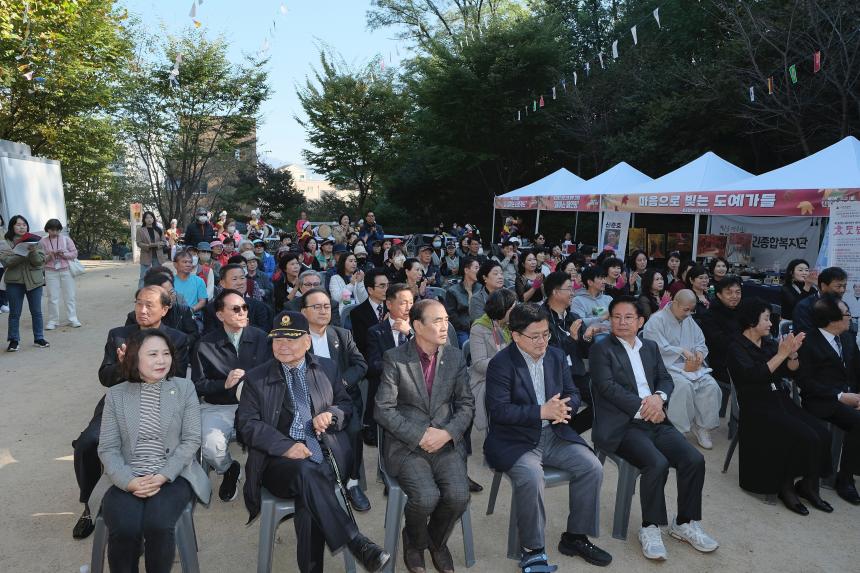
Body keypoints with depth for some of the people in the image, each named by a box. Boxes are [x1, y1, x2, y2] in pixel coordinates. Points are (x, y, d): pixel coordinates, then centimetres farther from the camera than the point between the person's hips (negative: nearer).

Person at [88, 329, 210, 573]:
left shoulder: (184, 387, 2)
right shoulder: (115, 394, 5)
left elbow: (191, 440, -1)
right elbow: (108, 449, 1)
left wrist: (163, 476, -14)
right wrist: (129, 481, -15)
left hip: (173, 476, -1)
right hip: (127, 479, 1)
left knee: (157, 525, -27)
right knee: (124, 530, -25)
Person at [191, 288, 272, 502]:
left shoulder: (260, 338, 5)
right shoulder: (205, 345, 1)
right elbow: (198, 385, 1)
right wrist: (225, 384, -14)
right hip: (218, 408, 0)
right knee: (211, 447, -27)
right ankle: (229, 471, 12)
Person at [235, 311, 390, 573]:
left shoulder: (327, 368, 14)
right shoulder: (256, 378, 8)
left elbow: (346, 405, 18)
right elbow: (247, 424, 0)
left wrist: (331, 414, -7)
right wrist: (285, 446, -17)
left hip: (323, 455, 2)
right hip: (279, 460, -1)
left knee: (309, 502, -30)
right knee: (306, 471, -35)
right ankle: (356, 543, -34)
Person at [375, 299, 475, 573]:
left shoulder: (455, 357, 4)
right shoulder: (395, 359, -7)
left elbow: (466, 404, 6)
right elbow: (383, 409, -10)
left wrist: (447, 433, -11)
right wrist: (419, 435, -15)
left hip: (446, 441, 3)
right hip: (406, 443, -3)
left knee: (458, 496, -19)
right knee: (426, 497, -24)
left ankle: (437, 541, 16)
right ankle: (414, 542, 12)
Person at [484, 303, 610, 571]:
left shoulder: (556, 356, 7)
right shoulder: (501, 364, -13)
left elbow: (573, 394, 11)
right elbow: (499, 410, -19)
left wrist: (564, 407, -14)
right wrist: (542, 411, -25)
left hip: (554, 434, 6)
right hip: (515, 439, -6)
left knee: (593, 467, -11)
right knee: (531, 476, -32)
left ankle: (575, 537, 10)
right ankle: (532, 550, -9)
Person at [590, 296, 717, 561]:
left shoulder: (651, 347, 19)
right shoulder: (601, 349, 0)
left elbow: (665, 379, 14)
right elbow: (608, 387, -11)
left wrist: (659, 397, -9)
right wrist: (642, 407, -15)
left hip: (654, 421, 6)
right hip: (621, 425, -6)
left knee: (695, 460, -12)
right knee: (657, 463, -27)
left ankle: (685, 523, 9)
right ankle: (650, 528, -6)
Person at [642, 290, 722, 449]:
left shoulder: (689, 320, 18)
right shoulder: (657, 320, -7)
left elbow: (701, 343, 19)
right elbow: (658, 348, -16)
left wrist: (699, 352, -4)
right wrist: (683, 351, -13)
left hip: (691, 366, 7)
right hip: (667, 367, -7)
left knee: (711, 385, -19)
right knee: (684, 385, -34)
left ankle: (702, 426, -4)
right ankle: (679, 430, -21)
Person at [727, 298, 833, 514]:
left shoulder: (768, 342, 11)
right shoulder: (737, 348, -8)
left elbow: (791, 371, 10)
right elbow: (755, 376, -22)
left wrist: (792, 353, -9)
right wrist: (781, 355, -20)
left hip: (780, 400, 7)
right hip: (757, 406, -7)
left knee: (822, 434, -12)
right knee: (806, 438, -20)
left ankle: (808, 485, 3)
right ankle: (786, 487, -1)